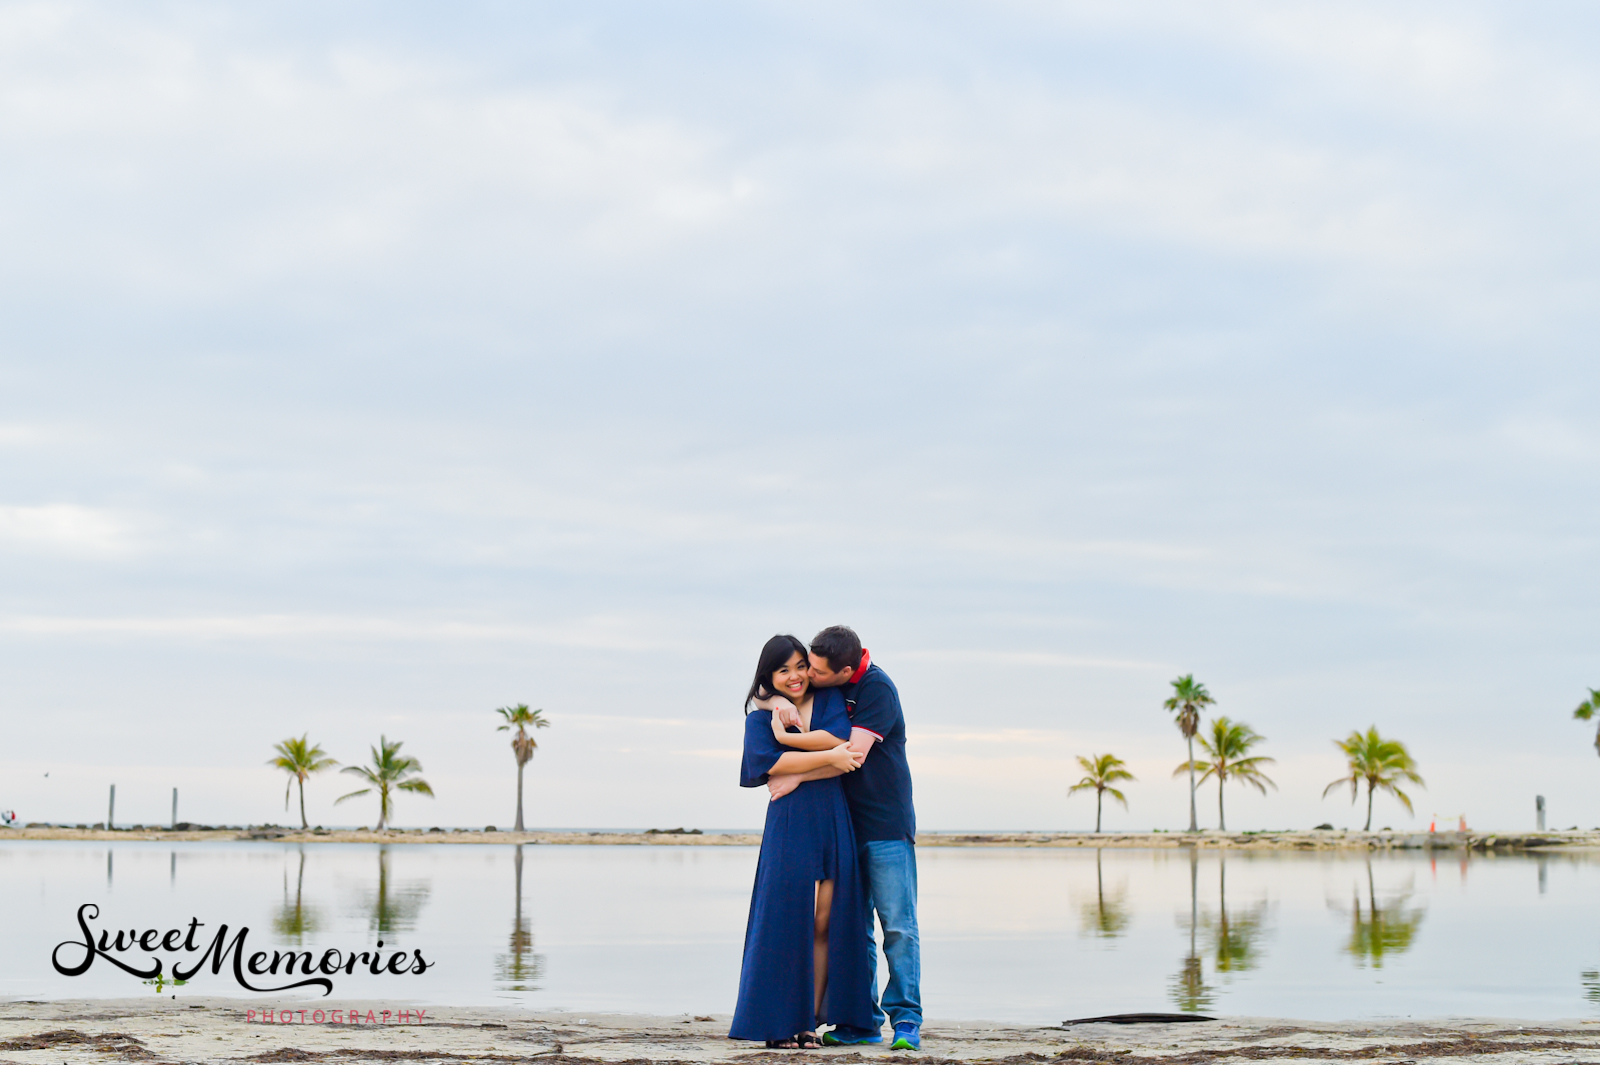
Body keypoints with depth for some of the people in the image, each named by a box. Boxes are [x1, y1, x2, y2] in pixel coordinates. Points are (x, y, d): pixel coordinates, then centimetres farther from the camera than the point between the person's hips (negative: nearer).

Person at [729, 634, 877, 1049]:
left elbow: (841, 737, -7)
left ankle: (810, 1021, 3)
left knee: (825, 922, -1)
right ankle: (780, 1024, -4)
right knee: (787, 920, -8)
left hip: (834, 821, 2)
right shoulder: (761, 715, 7)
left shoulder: (830, 698, 13)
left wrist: (786, 737, -7)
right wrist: (827, 756, -15)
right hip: (789, 824, -2)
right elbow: (770, 762, -11)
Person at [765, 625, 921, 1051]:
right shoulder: (818, 683, 4)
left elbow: (853, 754, -22)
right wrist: (775, 700, -14)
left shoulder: (877, 688, -16)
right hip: (843, 823, 7)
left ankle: (906, 1020, -4)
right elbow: (762, 691, 10)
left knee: (898, 925, -7)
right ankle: (862, 1022, 10)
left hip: (885, 824, -6)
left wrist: (796, 777, -17)